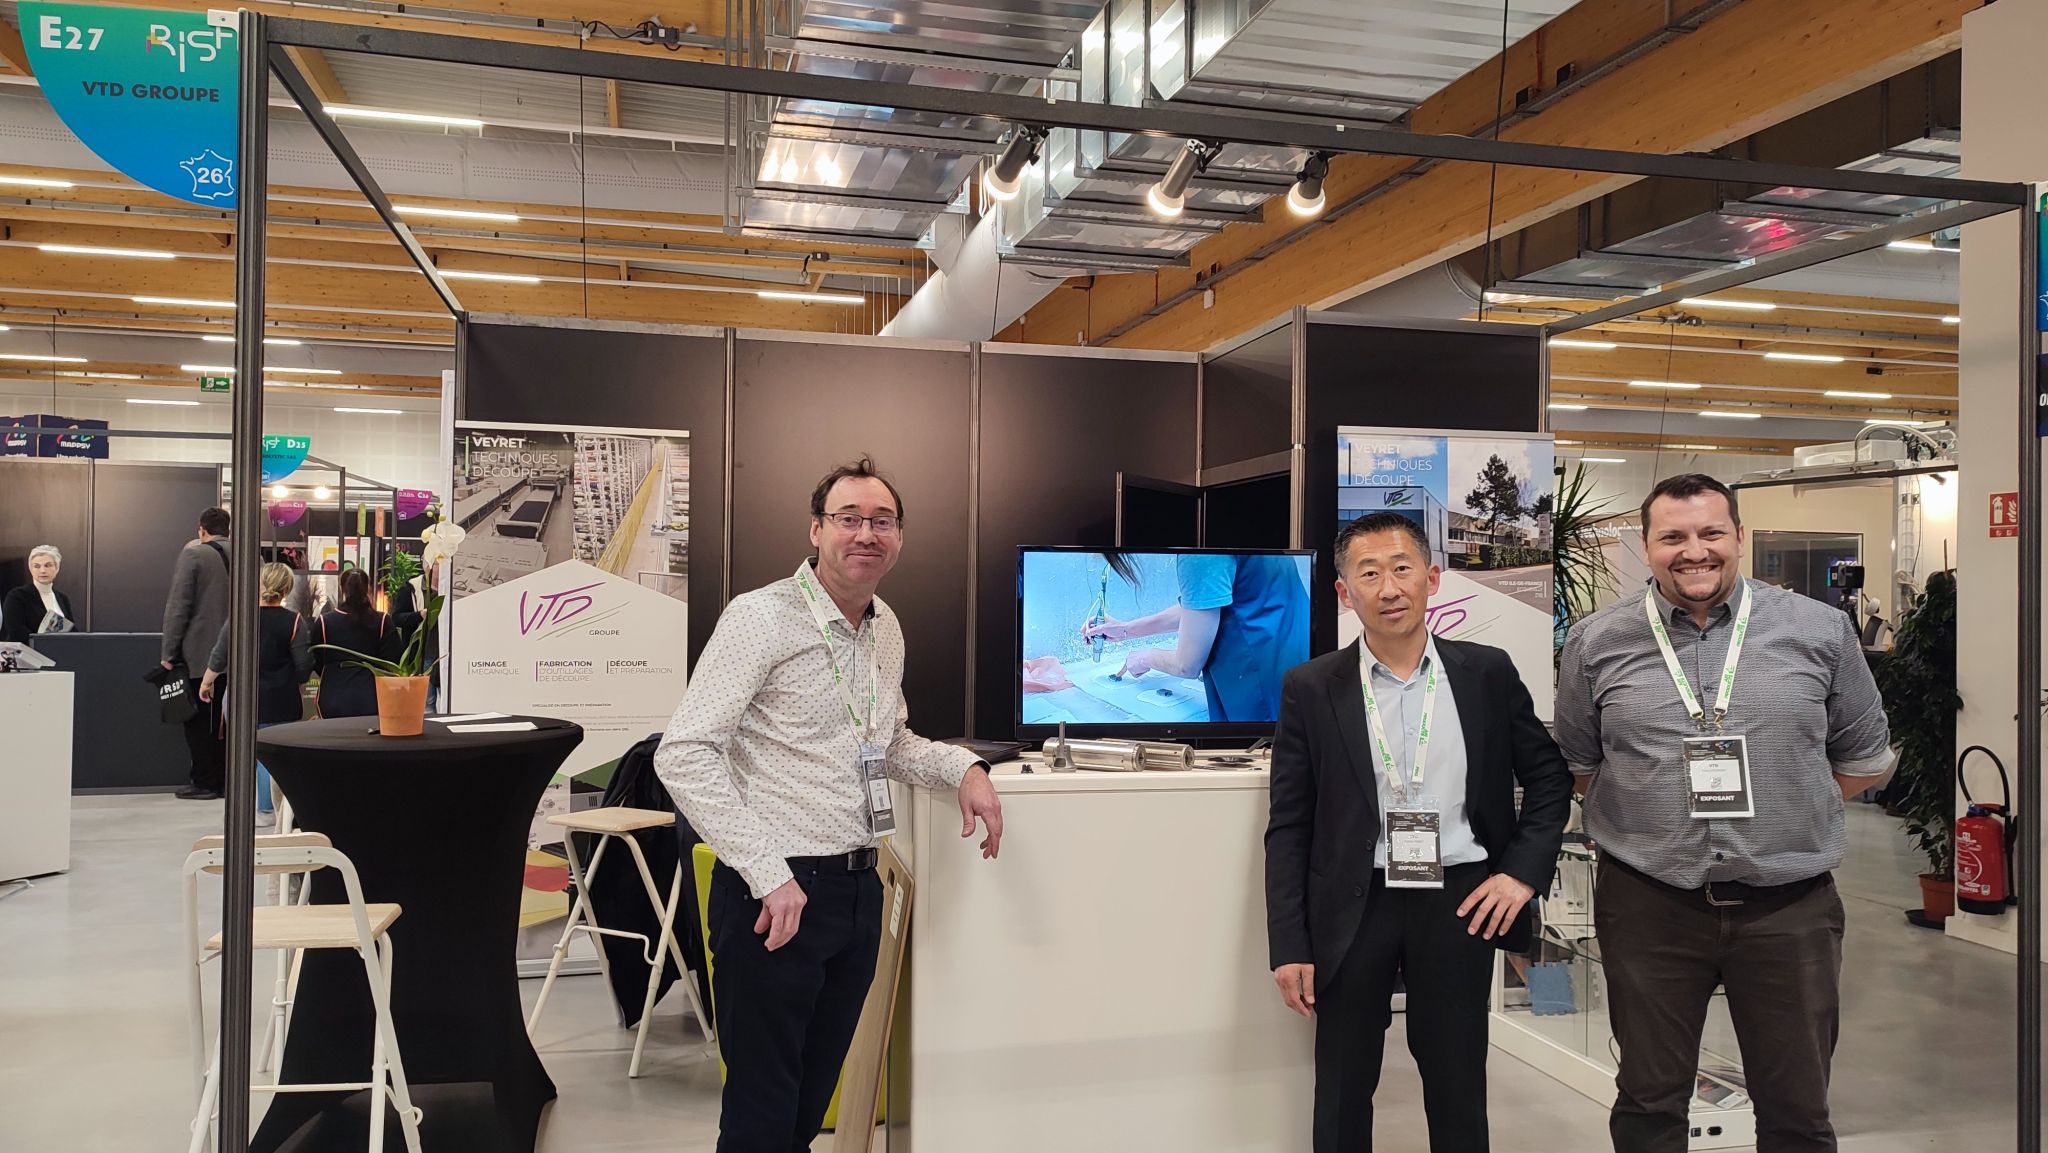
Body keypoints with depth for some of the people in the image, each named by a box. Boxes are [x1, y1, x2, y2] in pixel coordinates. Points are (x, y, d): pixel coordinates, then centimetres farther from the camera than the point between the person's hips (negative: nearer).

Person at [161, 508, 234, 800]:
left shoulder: (193, 554, -8)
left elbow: (178, 606, -10)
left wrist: (169, 652, -6)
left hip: (199, 653, -5)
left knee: (199, 720, 2)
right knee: (224, 719, 10)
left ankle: (204, 783, 2)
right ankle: (224, 781, 13)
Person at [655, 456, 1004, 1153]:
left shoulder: (886, 629, 11)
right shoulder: (761, 617, -13)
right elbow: (683, 755, -19)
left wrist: (963, 768, 6)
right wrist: (769, 875, -22)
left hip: (857, 887, 7)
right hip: (777, 893, -7)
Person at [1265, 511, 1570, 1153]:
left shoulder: (1488, 674, 1)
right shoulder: (1310, 690, -3)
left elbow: (1551, 779, 12)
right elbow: (1289, 828, -2)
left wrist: (1523, 871, -2)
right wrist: (1290, 947, -6)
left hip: (1461, 905, 1)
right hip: (1353, 910, -1)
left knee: (1458, 1090, 13)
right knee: (1342, 1097, 11)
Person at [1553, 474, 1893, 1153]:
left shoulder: (1821, 631, 2)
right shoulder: (1595, 644, 1)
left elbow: (1864, 761, 11)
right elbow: (1576, 765, 12)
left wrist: (1778, 812, 5)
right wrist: (1652, 820, 4)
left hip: (1790, 908, 1)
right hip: (1647, 907, 0)